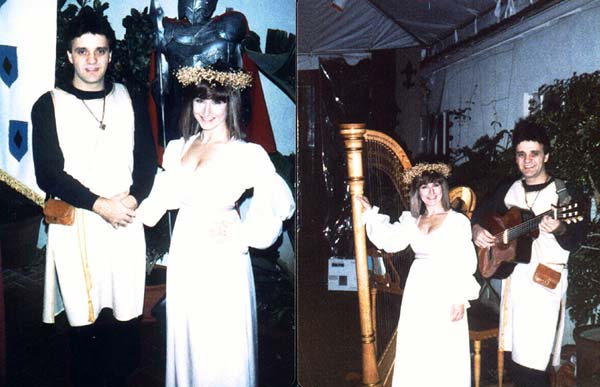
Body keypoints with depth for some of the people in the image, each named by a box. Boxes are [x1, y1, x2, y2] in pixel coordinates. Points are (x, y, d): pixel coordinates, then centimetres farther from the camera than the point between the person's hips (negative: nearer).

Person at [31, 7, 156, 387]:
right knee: (84, 322, 4)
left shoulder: (129, 100, 10)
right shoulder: (49, 105, 2)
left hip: (126, 222, 2)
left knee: (126, 316, 4)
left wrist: (133, 200, -10)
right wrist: (101, 205, -13)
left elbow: (147, 161, 8)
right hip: (75, 225, -2)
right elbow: (49, 173, -4)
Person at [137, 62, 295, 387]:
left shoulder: (248, 154, -10)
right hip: (183, 258, 5)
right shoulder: (178, 148, 9)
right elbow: (159, 201, 13)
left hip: (223, 261, -5)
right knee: (185, 342, 16)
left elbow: (277, 204, -16)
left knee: (222, 346, 5)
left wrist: (238, 232, -27)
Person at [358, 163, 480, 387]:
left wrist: (461, 299, -13)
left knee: (445, 352, 1)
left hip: (446, 292, -4)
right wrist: (370, 213, -6)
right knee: (415, 350, 8)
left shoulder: (458, 221, -3)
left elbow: (466, 262, -7)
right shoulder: (411, 220, 10)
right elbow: (390, 242, -2)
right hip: (418, 292, 4)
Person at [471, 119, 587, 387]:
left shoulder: (564, 193, -6)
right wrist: (477, 229, -1)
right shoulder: (508, 190, 9)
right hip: (513, 276, 6)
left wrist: (559, 230, -32)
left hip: (545, 281, -5)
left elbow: (574, 243, -11)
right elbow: (481, 212, 20)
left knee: (531, 363, -9)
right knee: (515, 354, 12)